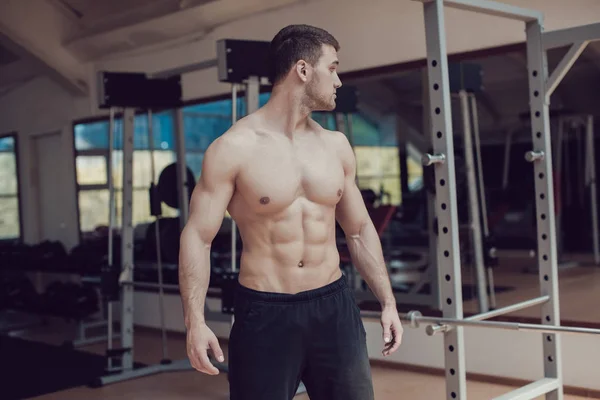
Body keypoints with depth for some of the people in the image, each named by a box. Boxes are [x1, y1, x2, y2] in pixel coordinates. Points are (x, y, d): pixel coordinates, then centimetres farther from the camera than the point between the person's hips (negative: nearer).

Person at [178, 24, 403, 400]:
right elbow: (198, 237, -9)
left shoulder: (336, 145, 6)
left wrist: (387, 301, 11)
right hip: (264, 312, -4)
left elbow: (360, 229, 14)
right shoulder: (234, 148, -9)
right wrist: (195, 321, -18)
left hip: (334, 304, 5)